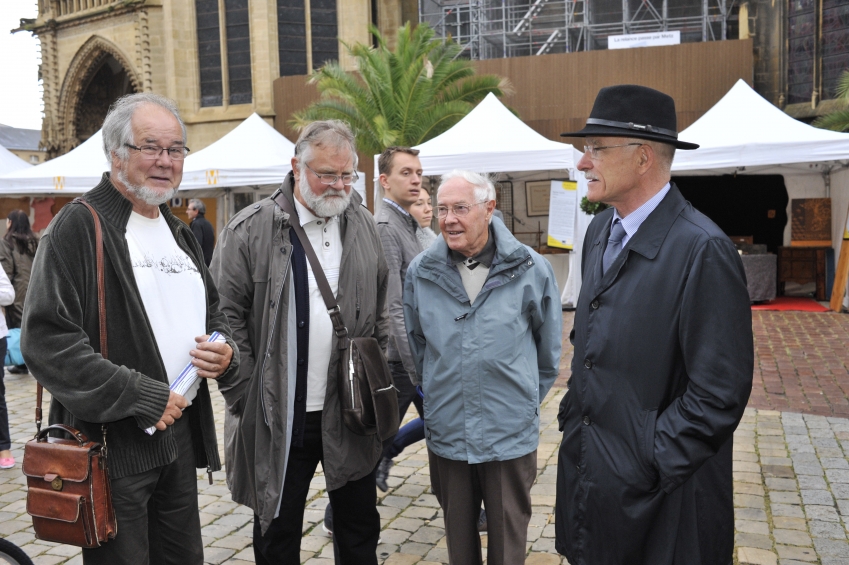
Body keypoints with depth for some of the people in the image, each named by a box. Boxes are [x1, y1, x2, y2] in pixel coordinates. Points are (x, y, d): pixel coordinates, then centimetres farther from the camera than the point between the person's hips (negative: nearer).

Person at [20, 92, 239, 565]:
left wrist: (225, 353, -1)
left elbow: (213, 312, 23)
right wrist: (143, 397, -19)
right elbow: (47, 340, -19)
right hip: (112, 442, -7)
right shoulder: (79, 225, -10)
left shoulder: (181, 233, 13)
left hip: (182, 434, 7)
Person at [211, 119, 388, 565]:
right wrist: (248, 398, -9)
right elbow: (226, 320, -8)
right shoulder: (251, 231, -8)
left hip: (349, 414, 4)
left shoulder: (364, 228, 6)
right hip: (277, 419, -3)